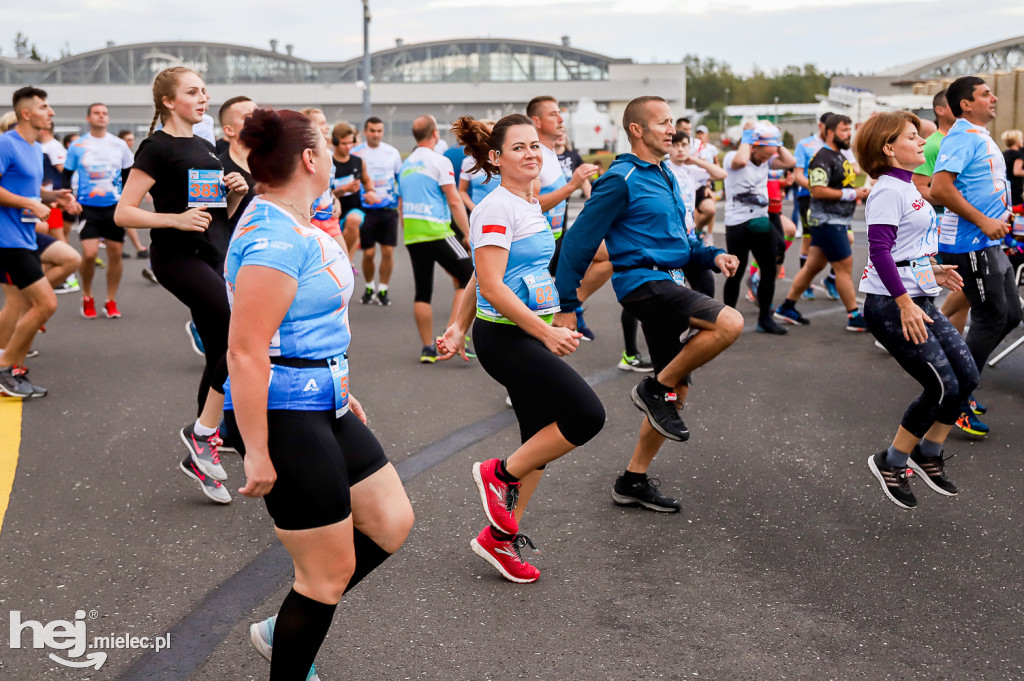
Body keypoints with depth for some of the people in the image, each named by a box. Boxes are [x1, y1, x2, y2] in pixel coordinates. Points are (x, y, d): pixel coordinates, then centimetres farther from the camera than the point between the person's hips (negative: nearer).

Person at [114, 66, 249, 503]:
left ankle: (200, 456, 15)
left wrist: (236, 194, 3)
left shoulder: (204, 148, 17)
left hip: (212, 257, 8)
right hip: (177, 256, -8)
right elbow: (123, 213, -12)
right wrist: (177, 219, -22)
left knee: (221, 355, 6)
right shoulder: (158, 148, -7)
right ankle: (203, 433, -9)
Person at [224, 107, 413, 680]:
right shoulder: (274, 239, -21)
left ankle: (284, 630, 29)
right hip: (284, 416, -10)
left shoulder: (296, 225, 11)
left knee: (391, 524, 16)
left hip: (324, 405, 10)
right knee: (332, 573, -1)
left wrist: (342, 392, 25)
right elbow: (246, 352, -25)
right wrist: (257, 454, -23)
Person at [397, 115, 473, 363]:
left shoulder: (405, 165, 16)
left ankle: (427, 347, 9)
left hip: (411, 235, 7)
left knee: (422, 291, 9)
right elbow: (454, 201, -10)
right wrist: (470, 235, -8)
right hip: (437, 232, -7)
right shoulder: (439, 162, -5)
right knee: (469, 278, 1)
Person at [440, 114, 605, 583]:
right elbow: (492, 287, -21)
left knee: (541, 444, 9)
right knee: (588, 416, -15)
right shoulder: (496, 209, -14)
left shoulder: (531, 206, 14)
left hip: (532, 335, 9)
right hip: (505, 337, -9)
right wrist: (547, 333, -23)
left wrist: (459, 327, 19)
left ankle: (500, 538, 21)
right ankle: (499, 474, 3)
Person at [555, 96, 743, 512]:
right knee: (729, 323, -26)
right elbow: (580, 240, -10)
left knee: (675, 391, 10)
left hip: (667, 284, 9)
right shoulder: (621, 180, -10)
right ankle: (657, 388, -9)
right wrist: (566, 305, -11)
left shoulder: (664, 177, 18)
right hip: (642, 282, -9)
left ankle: (634, 480, 20)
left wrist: (713, 256, 7)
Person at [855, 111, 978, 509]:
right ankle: (890, 464, 8)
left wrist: (931, 270, 19)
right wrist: (905, 304, -24)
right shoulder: (888, 190, -15)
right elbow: (879, 251, -22)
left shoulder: (908, 188, 14)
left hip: (918, 301, 10)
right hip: (891, 306, -10)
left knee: (966, 377, 8)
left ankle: (928, 455, 22)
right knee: (943, 386, -8)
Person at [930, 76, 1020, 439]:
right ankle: (955, 403, 1)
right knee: (991, 318, -6)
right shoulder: (962, 136, -15)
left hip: (989, 243, 10)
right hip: (970, 243, -10)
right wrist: (983, 221, -24)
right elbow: (940, 188, -28)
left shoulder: (981, 136, 18)